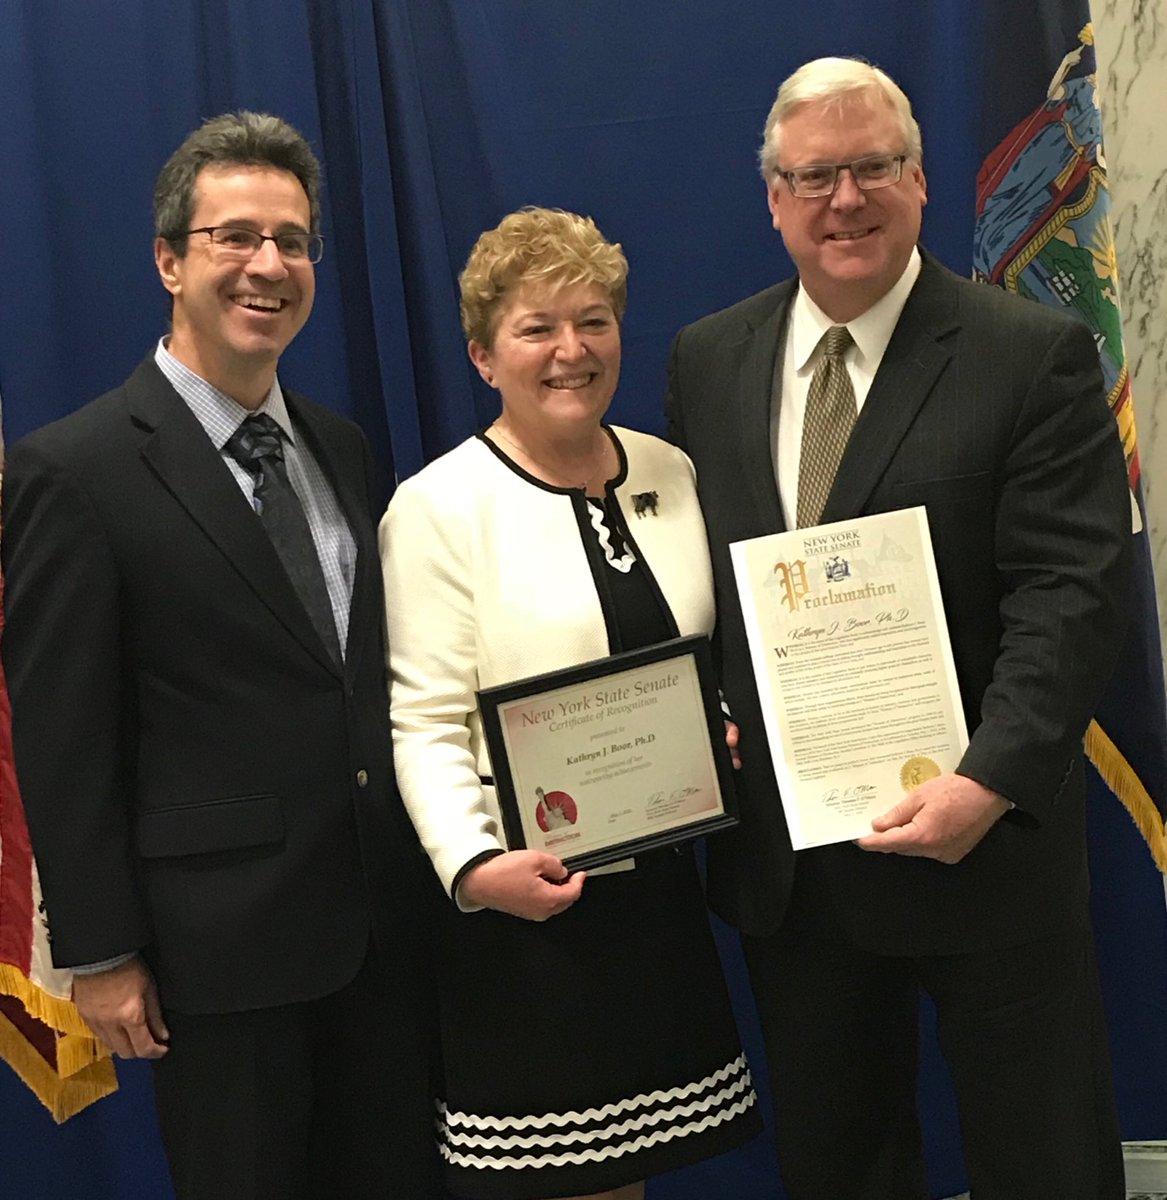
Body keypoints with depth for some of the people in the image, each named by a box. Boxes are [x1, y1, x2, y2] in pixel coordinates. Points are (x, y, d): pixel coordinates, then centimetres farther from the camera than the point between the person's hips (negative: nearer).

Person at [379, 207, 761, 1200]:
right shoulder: (438, 506, -9)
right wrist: (474, 865, -27)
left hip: (659, 882, 5)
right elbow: (428, 722, -13)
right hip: (527, 897, -5)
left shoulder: (669, 473, 7)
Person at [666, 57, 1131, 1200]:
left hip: (981, 837, -3)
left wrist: (988, 782, -25)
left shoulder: (1035, 355, -8)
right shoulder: (705, 360, 6)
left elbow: (1071, 591, -14)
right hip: (781, 851, 4)